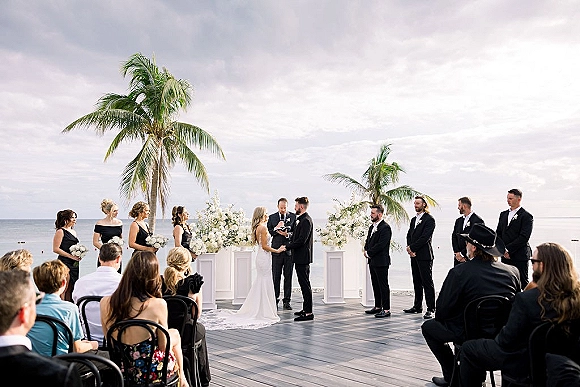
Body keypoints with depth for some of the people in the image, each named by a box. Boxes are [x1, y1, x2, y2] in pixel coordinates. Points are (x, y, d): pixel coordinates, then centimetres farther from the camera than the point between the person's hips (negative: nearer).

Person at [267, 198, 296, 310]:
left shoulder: (293, 217, 5)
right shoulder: (272, 217, 7)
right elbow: (268, 232, 3)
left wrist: (287, 234, -17)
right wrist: (276, 228, -15)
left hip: (289, 250, 0)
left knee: (288, 277, 5)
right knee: (276, 276, 4)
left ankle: (286, 301, 14)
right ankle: (275, 300, 14)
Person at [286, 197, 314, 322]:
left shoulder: (306, 220, -16)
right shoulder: (302, 219, 16)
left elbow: (301, 240, -23)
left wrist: (287, 247, -17)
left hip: (303, 258, -10)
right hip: (300, 257, 10)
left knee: (305, 284, -6)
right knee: (304, 283, 15)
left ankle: (309, 312, -2)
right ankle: (306, 309, 24)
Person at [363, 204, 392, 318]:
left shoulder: (385, 228, -14)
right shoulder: (372, 227, 15)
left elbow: (380, 245, -20)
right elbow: (368, 241, 20)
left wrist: (369, 253, -12)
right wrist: (366, 251, 1)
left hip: (381, 261, -9)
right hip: (372, 261, 9)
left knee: (383, 285, -4)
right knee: (375, 285, 15)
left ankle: (386, 309, 2)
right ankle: (378, 307, 24)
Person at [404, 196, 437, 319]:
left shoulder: (429, 219, -8)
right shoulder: (414, 219, 18)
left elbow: (425, 237, -16)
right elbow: (409, 235, 15)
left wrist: (412, 248, -12)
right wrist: (409, 248, -3)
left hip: (424, 256, -8)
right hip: (414, 255, 8)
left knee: (427, 282, -6)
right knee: (417, 282, 13)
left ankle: (431, 309, -3)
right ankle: (417, 306, 21)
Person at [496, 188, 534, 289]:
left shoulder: (526, 216, -5)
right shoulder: (503, 214, 15)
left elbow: (524, 237, -13)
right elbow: (498, 233, 15)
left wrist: (508, 249, -14)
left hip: (520, 256, -6)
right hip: (505, 256, 6)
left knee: (522, 283, -3)